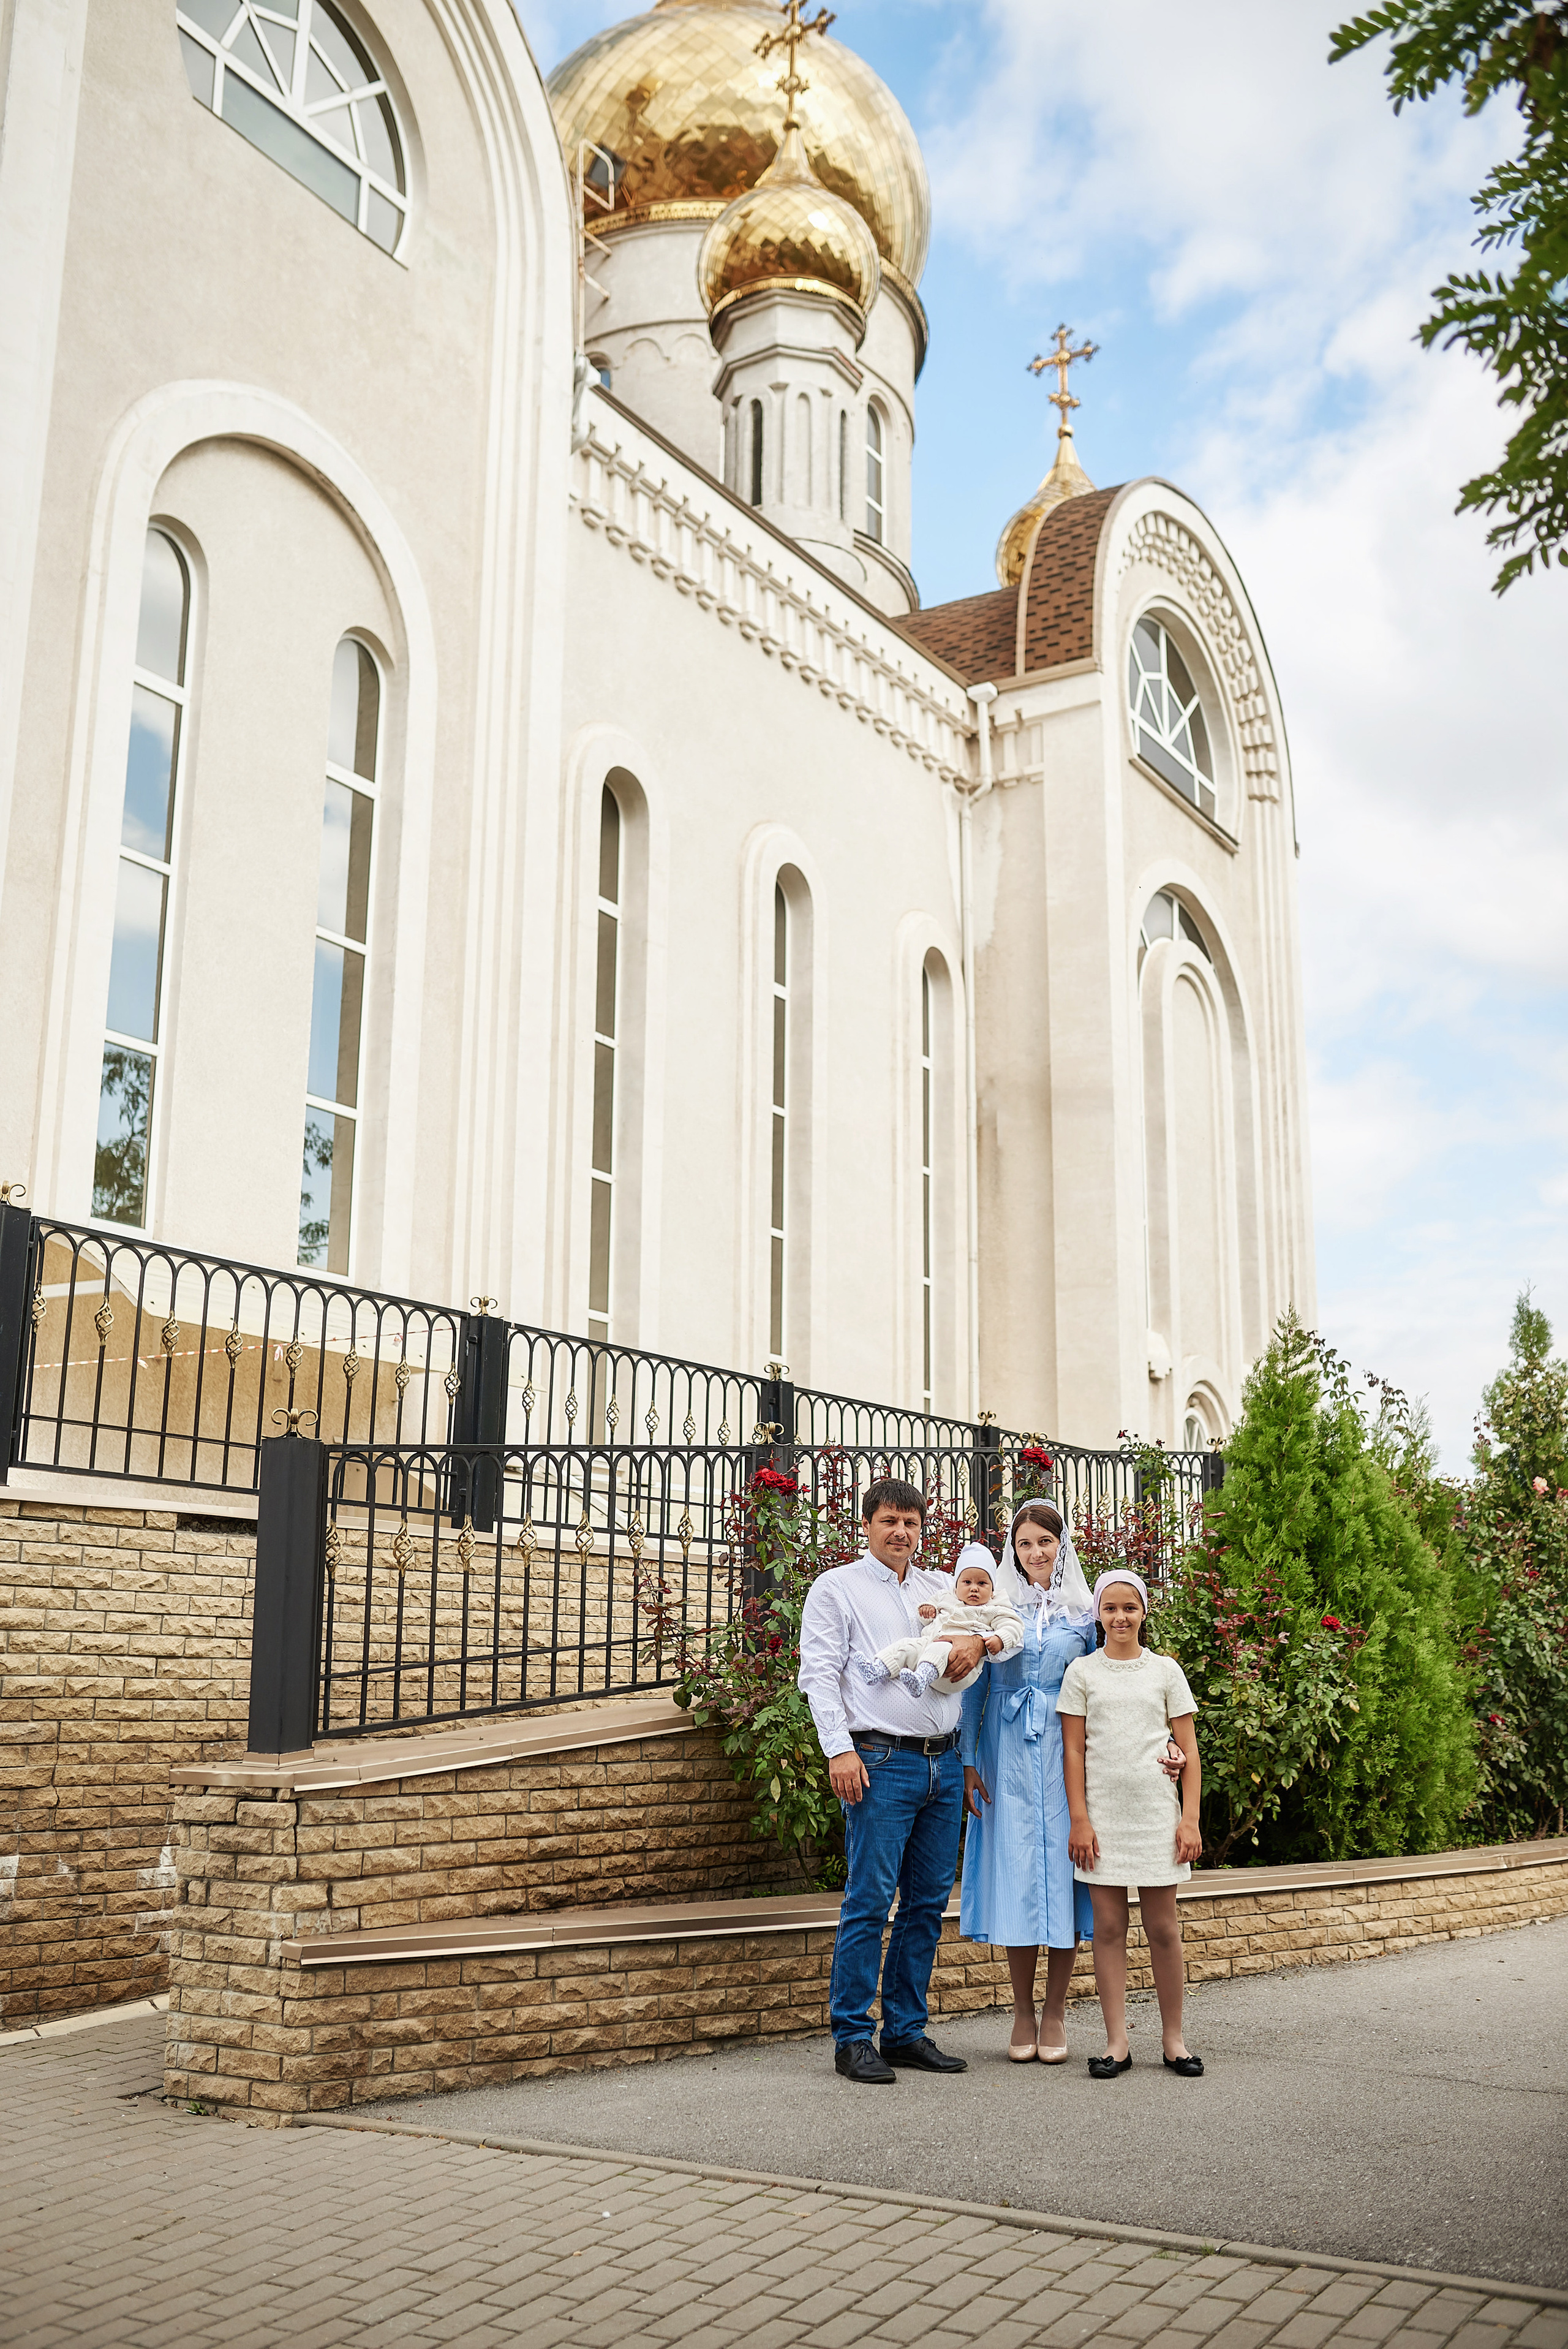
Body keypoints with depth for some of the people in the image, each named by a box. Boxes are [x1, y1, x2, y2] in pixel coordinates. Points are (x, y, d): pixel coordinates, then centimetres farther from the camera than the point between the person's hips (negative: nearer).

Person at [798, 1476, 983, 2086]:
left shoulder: (941, 1589, 18)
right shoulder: (836, 1588, 4)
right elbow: (819, 1674, -3)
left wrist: (980, 1640, -4)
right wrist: (840, 1749, -15)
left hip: (945, 1763, 6)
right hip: (882, 1761, -5)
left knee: (929, 1901, 8)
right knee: (870, 1900, -7)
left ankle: (906, 2032, 17)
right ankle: (852, 2039, 1)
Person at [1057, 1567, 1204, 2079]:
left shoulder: (1165, 1670, 5)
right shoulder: (1082, 1672, 4)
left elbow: (1188, 1750, 5)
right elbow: (1073, 1750, 3)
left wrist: (1190, 1819, -2)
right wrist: (1079, 1820, -4)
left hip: (1157, 1813, 0)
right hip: (1102, 1813, 0)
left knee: (1162, 1927, 3)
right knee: (1108, 1926, 2)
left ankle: (1173, 2040, 15)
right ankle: (1117, 2043, 8)